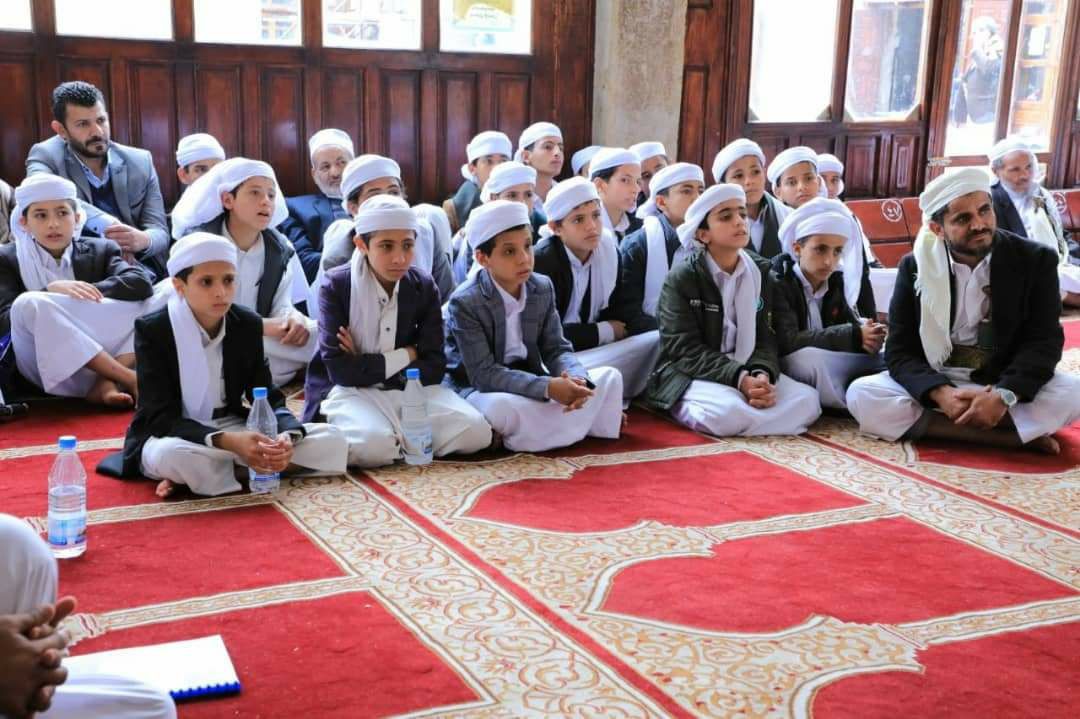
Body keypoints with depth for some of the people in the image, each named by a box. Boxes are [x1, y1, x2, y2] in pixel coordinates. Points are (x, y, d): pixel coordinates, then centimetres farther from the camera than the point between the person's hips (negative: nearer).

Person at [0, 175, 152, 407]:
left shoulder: (100, 251, 11)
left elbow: (142, 283, -8)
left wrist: (89, 292, -16)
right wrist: (51, 291, -20)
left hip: (100, 361, 2)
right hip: (43, 372, -2)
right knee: (29, 303, -29)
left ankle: (107, 384, -29)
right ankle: (128, 378, -30)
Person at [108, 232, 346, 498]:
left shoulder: (248, 324, -1)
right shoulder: (152, 329, -14)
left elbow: (268, 397, 0)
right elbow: (160, 417, -19)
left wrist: (287, 435, -25)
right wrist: (228, 442, -34)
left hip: (231, 429, 5)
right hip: (174, 436, -5)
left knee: (331, 441, -15)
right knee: (172, 456, -43)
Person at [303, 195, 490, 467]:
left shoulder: (424, 287, 0)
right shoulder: (336, 286, -10)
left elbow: (434, 367, -6)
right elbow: (340, 370, -17)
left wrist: (367, 366, -14)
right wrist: (406, 356, -11)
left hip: (408, 388, 4)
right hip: (350, 391, -4)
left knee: (475, 431, -20)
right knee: (372, 444, -38)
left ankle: (399, 439, 0)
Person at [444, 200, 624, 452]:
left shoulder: (543, 288, -1)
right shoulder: (465, 302, -19)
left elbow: (556, 349, 0)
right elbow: (483, 374, -24)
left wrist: (577, 379, -24)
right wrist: (548, 387, -34)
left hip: (530, 380, 6)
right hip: (479, 390, -6)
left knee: (609, 377, -7)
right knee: (502, 408, -41)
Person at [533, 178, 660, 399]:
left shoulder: (609, 251, 2)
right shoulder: (541, 261, -17)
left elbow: (618, 309, 5)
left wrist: (664, 327, -14)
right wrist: (604, 332, -13)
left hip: (596, 348, 7)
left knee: (659, 341, -7)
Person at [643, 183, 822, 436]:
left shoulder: (762, 273, 8)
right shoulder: (681, 278, -8)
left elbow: (767, 338, 4)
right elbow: (686, 350, -14)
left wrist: (762, 374, -20)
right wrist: (740, 380, -27)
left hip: (749, 373, 6)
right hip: (690, 376, -6)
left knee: (807, 400, -18)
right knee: (730, 412, -37)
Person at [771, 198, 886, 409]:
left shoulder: (835, 281, 5)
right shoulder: (777, 283, -15)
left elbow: (851, 323, 1)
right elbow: (787, 342, -27)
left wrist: (868, 337, -25)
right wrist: (854, 336, -26)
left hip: (829, 369, 6)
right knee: (809, 357, -36)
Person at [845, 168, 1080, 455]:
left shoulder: (1035, 260, -4)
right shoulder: (915, 267, -3)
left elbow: (1044, 341, -10)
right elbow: (900, 351, -7)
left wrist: (1004, 395, -29)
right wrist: (941, 394, -28)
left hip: (1006, 385, -1)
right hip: (932, 385, 1)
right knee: (861, 395, -27)